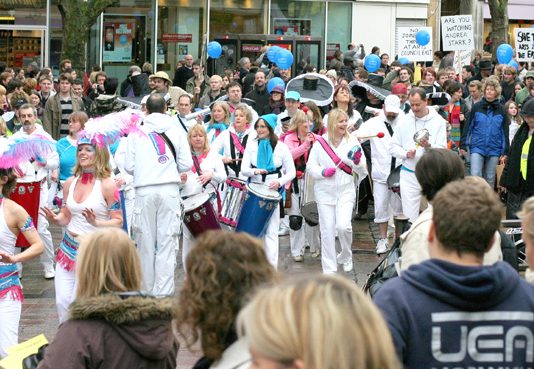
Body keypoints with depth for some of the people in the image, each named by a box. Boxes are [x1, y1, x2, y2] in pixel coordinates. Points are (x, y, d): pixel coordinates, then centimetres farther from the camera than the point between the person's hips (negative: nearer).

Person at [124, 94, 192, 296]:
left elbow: (129, 166, 2)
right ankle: (163, 293, -4)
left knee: (146, 244, 9)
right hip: (169, 190, 0)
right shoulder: (176, 131, 5)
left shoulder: (136, 132, 4)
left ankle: (146, 291, 16)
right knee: (167, 243, 0)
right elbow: (186, 164, 4)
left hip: (144, 191, 0)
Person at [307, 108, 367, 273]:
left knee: (343, 226, -17)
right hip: (325, 191, 0)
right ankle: (329, 269, 11)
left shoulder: (352, 142, 3)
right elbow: (310, 165, 4)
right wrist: (323, 172, -15)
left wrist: (357, 161, -17)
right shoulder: (320, 142, 0)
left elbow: (362, 169, 5)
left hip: (346, 191, 0)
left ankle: (346, 256, 12)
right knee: (327, 230, 1)